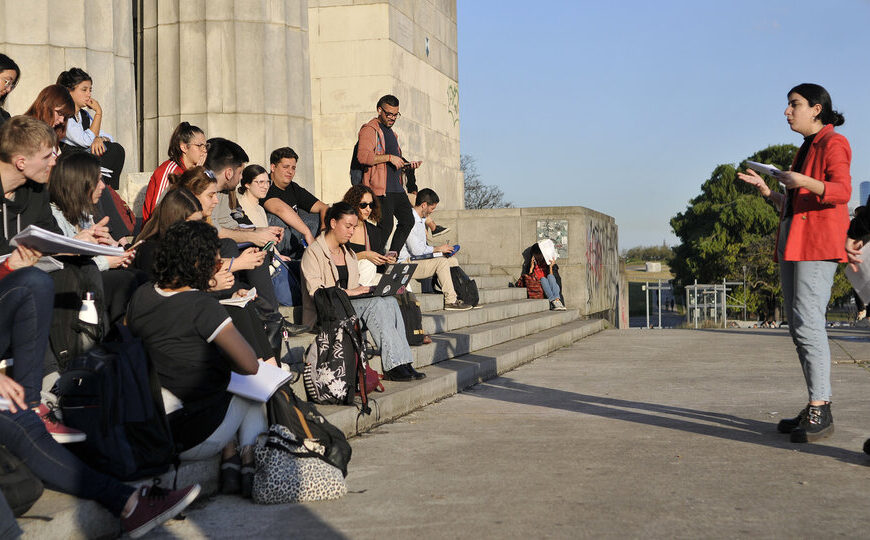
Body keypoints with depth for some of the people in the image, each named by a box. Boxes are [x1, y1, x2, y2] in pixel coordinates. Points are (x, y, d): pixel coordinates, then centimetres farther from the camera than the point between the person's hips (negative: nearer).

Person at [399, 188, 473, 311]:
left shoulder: (421, 220, 16)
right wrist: (438, 248, -9)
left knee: (452, 261, 1)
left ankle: (459, 297, -4)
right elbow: (416, 250, -22)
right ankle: (450, 301, -21)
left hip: (418, 260, 10)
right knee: (441, 261, -25)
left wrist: (439, 249, 6)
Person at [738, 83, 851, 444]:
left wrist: (803, 182, -29)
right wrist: (765, 190, 12)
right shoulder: (806, 150, 24)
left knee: (808, 323, -15)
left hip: (817, 244, -9)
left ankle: (820, 411, -13)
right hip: (793, 244, 10)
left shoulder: (833, 143, -2)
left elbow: (842, 191, -17)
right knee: (798, 326, 6)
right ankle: (815, 409, 10)